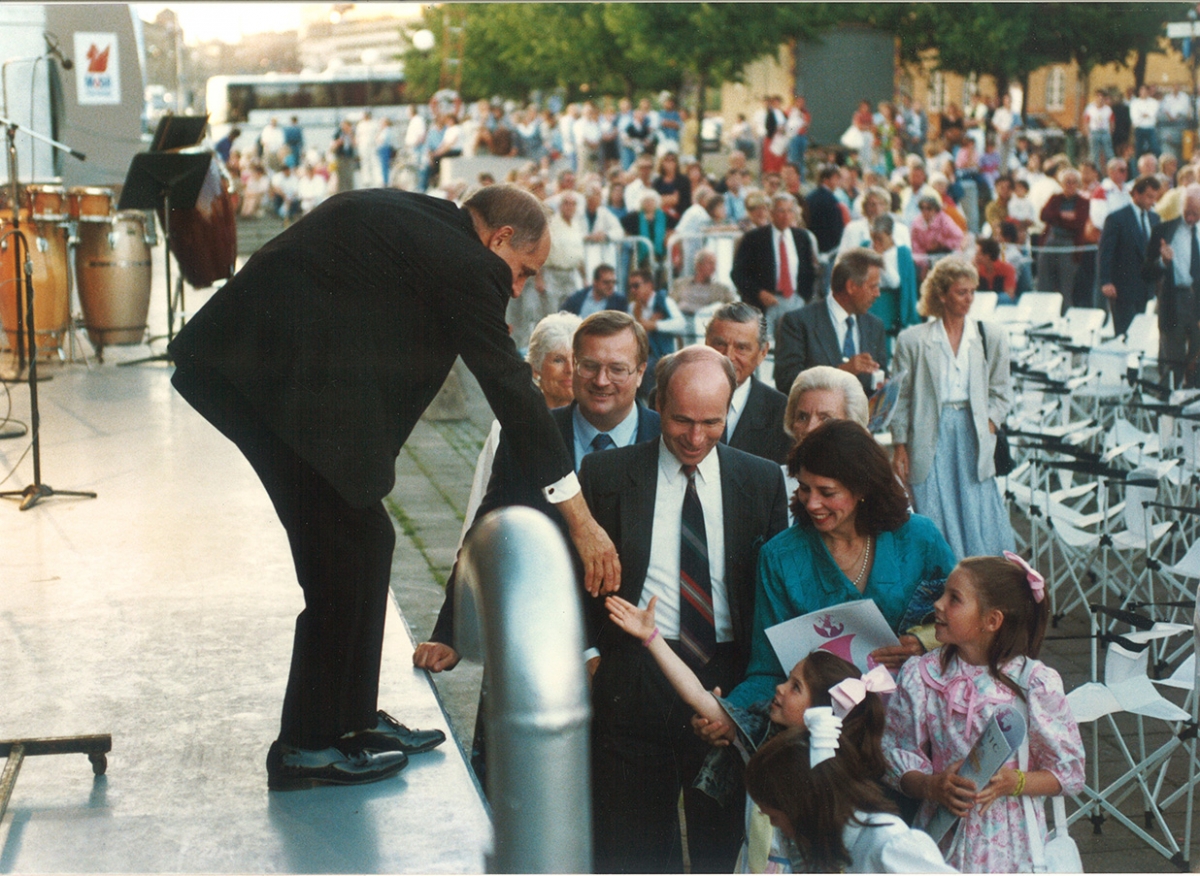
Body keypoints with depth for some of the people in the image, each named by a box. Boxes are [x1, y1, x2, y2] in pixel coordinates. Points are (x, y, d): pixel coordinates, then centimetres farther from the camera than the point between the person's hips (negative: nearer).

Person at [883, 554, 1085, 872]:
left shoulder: (1034, 682, -7)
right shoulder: (920, 676, 0)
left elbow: (1069, 773, -2)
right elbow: (897, 753, 2)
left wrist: (1014, 782, -18)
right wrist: (930, 786, -17)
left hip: (1009, 840, -2)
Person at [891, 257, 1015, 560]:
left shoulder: (991, 339, 7)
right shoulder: (912, 340, 1)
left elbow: (1001, 392, 13)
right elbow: (901, 398, 4)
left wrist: (988, 426, -2)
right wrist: (899, 447, 1)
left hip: (972, 435, 2)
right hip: (931, 438, -2)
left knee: (979, 520, 0)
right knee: (936, 526, -3)